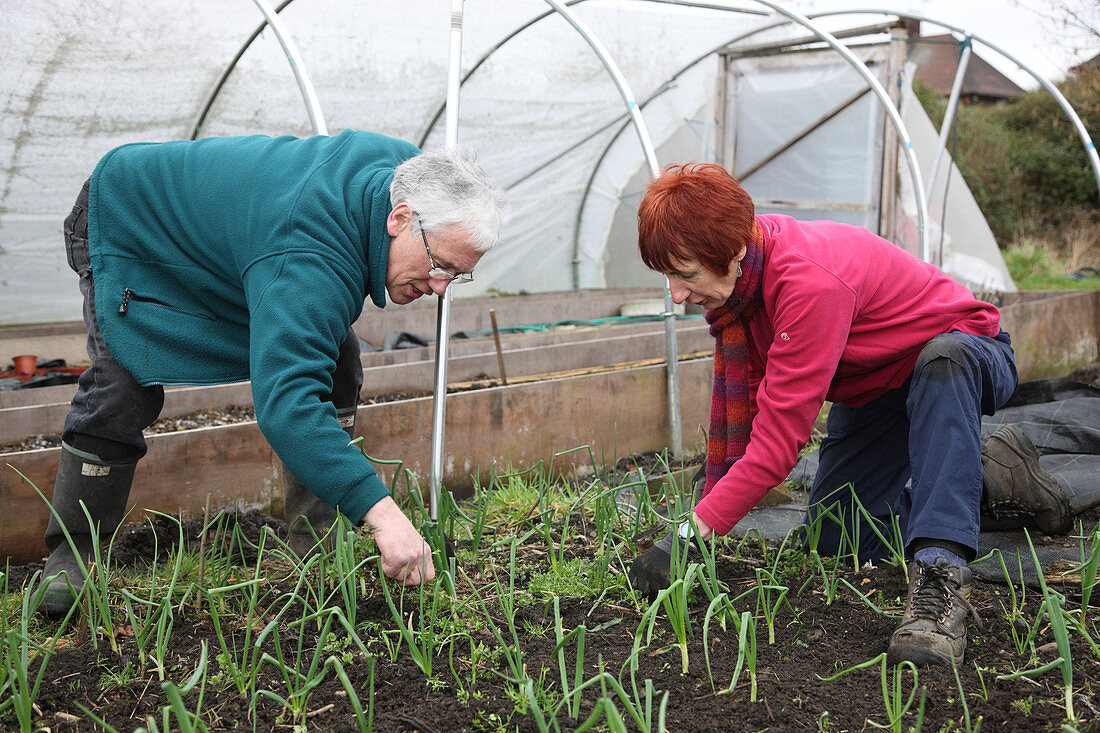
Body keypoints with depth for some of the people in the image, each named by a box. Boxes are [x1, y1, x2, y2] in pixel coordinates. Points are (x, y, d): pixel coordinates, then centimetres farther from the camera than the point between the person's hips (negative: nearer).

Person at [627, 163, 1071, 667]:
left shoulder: (811, 280, -38)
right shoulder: (730, 279, -11)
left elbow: (781, 435, -39)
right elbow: (735, 402, -2)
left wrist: (690, 535, -39)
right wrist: (712, 509, -3)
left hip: (963, 362, -8)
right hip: (873, 393, 8)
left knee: (942, 362, -43)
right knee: (836, 542, -1)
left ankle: (941, 578, -46)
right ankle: (992, 476, 16)